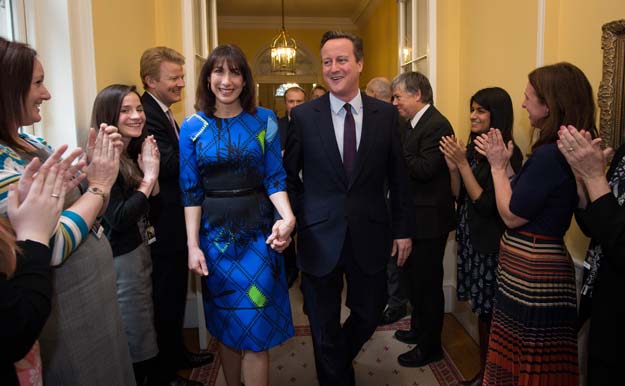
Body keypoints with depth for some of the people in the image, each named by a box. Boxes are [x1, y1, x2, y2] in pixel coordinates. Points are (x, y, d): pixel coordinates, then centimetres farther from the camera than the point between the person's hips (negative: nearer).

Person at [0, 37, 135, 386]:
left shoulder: (33, 145, 6)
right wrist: (99, 185, -17)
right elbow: (50, 246, -27)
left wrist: (98, 164, -3)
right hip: (63, 316, -9)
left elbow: (81, 210, 12)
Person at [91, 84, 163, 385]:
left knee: (143, 334, 21)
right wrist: (148, 177, -17)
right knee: (136, 343, 8)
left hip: (140, 253, 8)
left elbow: (151, 213, 7)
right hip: (120, 262, -8)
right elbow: (118, 219, -24)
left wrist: (152, 173, -6)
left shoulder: (135, 154, 8)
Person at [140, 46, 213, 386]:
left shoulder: (163, 112, 14)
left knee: (176, 294, 22)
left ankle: (176, 354, 40)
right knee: (165, 299, 5)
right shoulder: (146, 114, -19)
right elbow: (170, 164, -28)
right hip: (162, 227, -10)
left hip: (176, 222, 10)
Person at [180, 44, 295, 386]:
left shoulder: (264, 120, -1)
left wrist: (288, 218, -21)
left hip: (257, 230, -1)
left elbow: (275, 177, -3)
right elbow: (191, 190, 0)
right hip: (215, 233, 1)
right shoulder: (193, 126, 0)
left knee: (255, 325, 3)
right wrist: (193, 245, -5)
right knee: (225, 323, 14)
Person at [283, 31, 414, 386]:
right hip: (320, 237, -1)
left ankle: (340, 357, 49)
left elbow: (398, 177, 4)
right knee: (325, 327, 13)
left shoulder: (386, 114, 0)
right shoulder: (303, 115, -3)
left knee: (369, 315, 17)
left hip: (369, 236, 2)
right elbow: (289, 175, 3)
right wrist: (300, 218, -3)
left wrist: (403, 229, 4)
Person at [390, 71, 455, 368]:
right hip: (413, 216, 10)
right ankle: (418, 329, 42)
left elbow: (424, 168, -28)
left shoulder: (437, 125, -18)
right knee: (414, 278, 22)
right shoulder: (413, 124, 13)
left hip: (429, 220, -10)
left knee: (427, 283, 4)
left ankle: (430, 346, 22)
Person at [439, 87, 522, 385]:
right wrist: (453, 167, -7)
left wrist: (463, 163, -19)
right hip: (470, 237, 7)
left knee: (490, 312, 5)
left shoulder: (509, 153, -15)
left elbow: (486, 204, -20)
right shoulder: (473, 147, 8)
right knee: (481, 308, 15)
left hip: (491, 243, -7)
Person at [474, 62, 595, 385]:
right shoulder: (561, 151, 8)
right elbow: (523, 197, 11)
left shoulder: (550, 155, -24)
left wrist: (498, 166, -8)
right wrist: (503, 163, 7)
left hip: (533, 277, -9)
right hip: (533, 272, 10)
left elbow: (512, 214, -19)